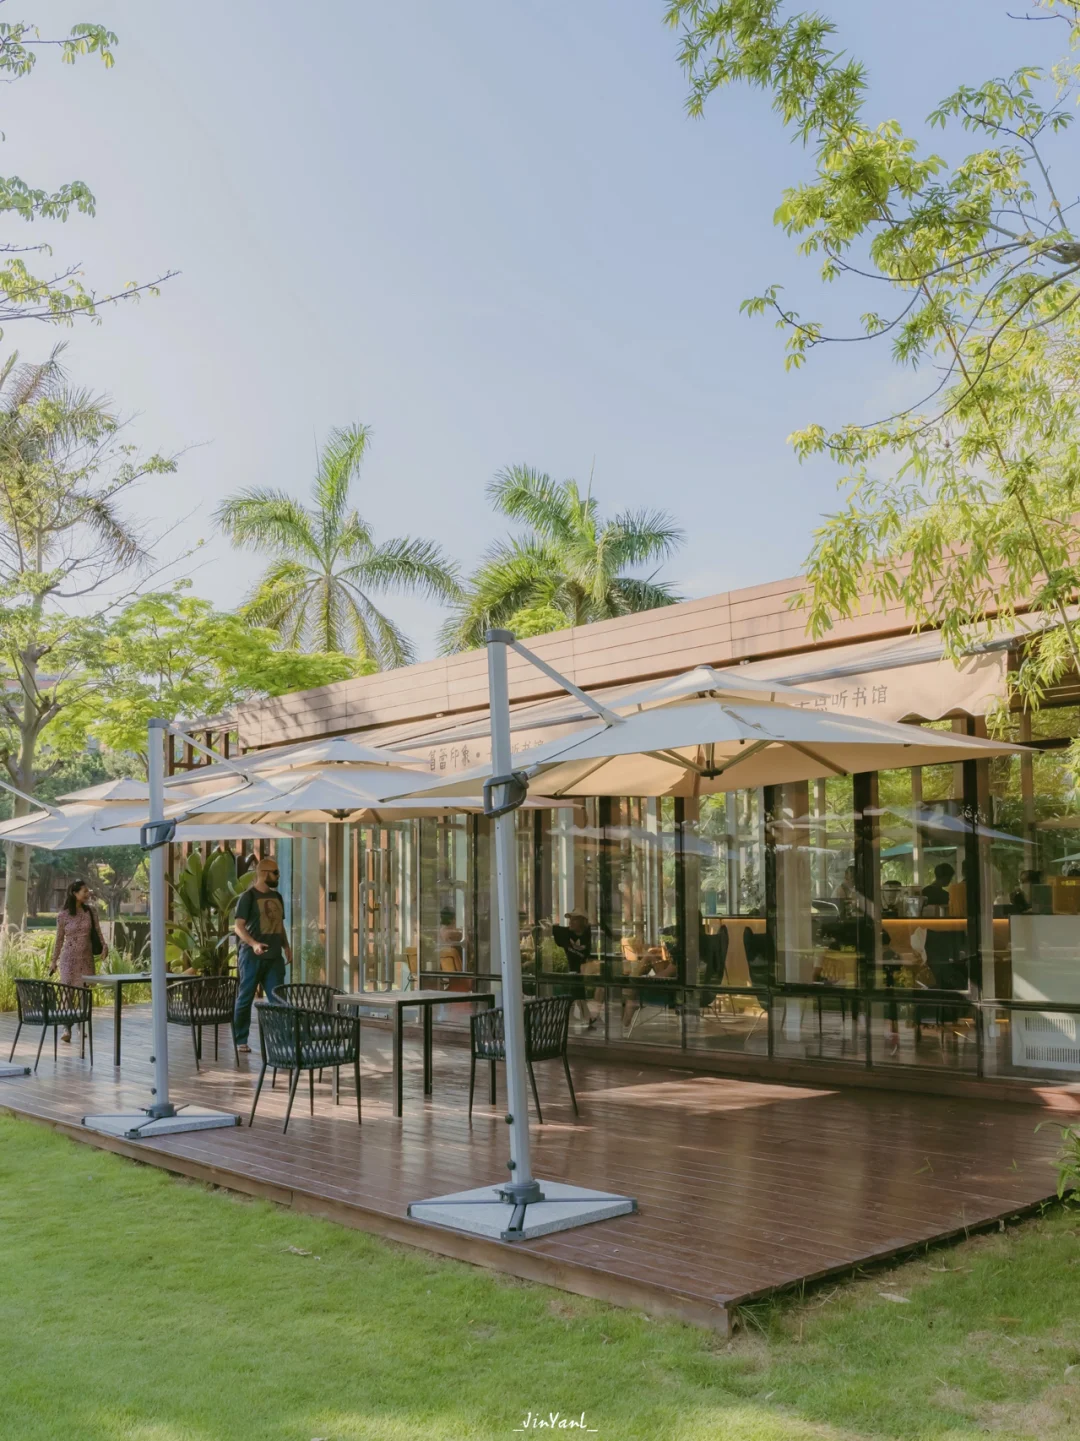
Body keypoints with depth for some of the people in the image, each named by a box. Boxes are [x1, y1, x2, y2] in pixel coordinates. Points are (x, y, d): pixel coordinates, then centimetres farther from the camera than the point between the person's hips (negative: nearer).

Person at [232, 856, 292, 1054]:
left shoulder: (276, 896, 14)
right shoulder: (248, 896, -7)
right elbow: (238, 926, -14)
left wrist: (286, 947, 12)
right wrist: (254, 943, -28)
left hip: (274, 956, 6)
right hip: (252, 956, -6)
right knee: (245, 998, 3)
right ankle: (240, 1040, 12)